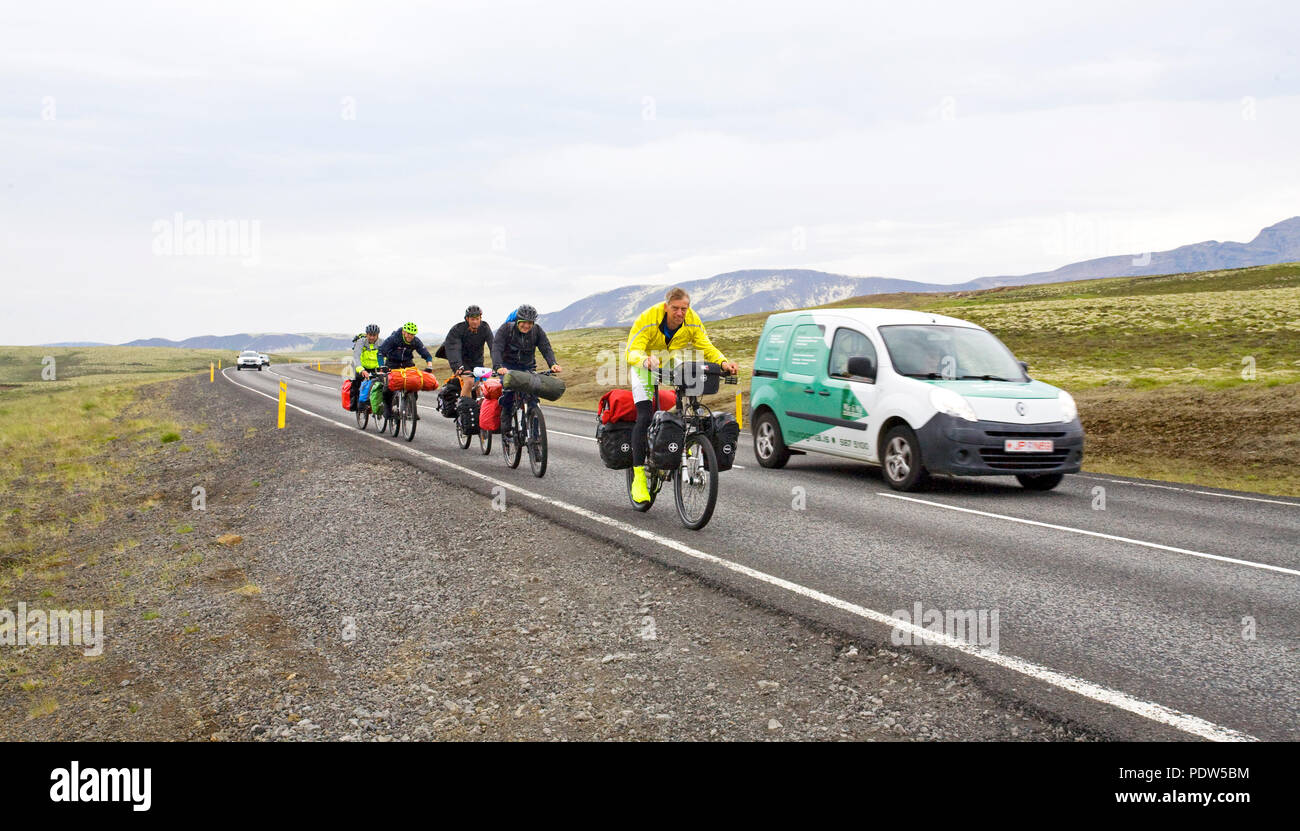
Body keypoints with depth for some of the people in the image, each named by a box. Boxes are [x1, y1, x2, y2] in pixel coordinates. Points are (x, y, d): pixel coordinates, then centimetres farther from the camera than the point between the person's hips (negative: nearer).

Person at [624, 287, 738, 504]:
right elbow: (633, 351, -35)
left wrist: (723, 362, -34)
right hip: (644, 366, -4)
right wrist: (646, 360, -57)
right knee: (645, 417, -17)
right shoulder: (647, 320, -30)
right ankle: (638, 475, -15)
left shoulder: (693, 322, -18)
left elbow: (706, 346, -14)